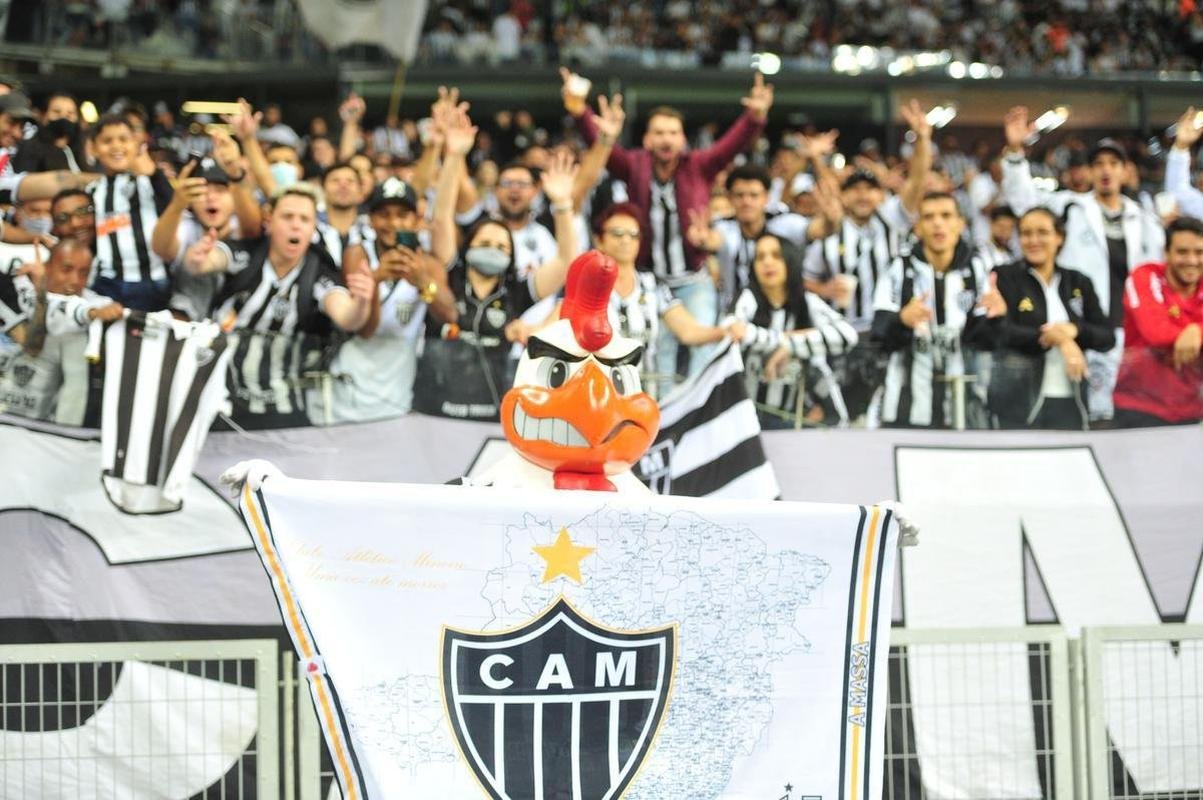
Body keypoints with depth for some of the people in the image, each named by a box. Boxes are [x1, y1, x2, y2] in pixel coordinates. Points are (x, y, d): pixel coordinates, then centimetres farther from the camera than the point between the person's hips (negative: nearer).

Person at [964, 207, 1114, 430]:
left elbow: (1107, 337, 6)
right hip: (1019, 403, -3)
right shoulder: (1004, 277, 3)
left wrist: (1074, 331, -13)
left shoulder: (1078, 283, 13)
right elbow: (1000, 333, -11)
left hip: (1069, 402, 3)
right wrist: (1055, 339, -15)